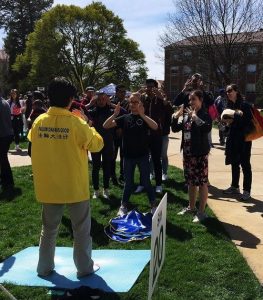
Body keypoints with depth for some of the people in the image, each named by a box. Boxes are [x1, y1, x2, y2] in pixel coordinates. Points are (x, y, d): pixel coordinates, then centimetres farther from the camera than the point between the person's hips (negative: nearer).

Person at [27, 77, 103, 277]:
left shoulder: (39, 122, -4)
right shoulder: (76, 123, -17)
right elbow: (97, 144, -6)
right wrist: (87, 126, 8)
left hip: (48, 187, 4)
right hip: (74, 186, -4)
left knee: (49, 229, 20)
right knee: (81, 229, 13)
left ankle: (44, 267, 30)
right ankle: (84, 267, 24)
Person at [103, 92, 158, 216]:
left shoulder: (144, 118, -1)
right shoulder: (125, 118, 2)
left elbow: (155, 127, -22)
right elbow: (105, 126, -5)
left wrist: (142, 115, -32)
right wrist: (115, 114, -22)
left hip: (143, 155, -1)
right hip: (128, 156, 1)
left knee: (146, 182, 6)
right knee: (128, 182, 10)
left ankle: (154, 205, 21)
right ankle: (123, 206, 24)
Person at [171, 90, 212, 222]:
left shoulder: (205, 115, -10)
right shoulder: (186, 115, 8)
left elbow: (207, 128, -29)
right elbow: (175, 129, 9)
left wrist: (195, 117, -29)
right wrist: (176, 116, -6)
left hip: (200, 154, -7)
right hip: (187, 153, 7)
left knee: (202, 182, 1)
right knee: (190, 182, 17)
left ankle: (201, 211, 9)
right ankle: (191, 207, 31)